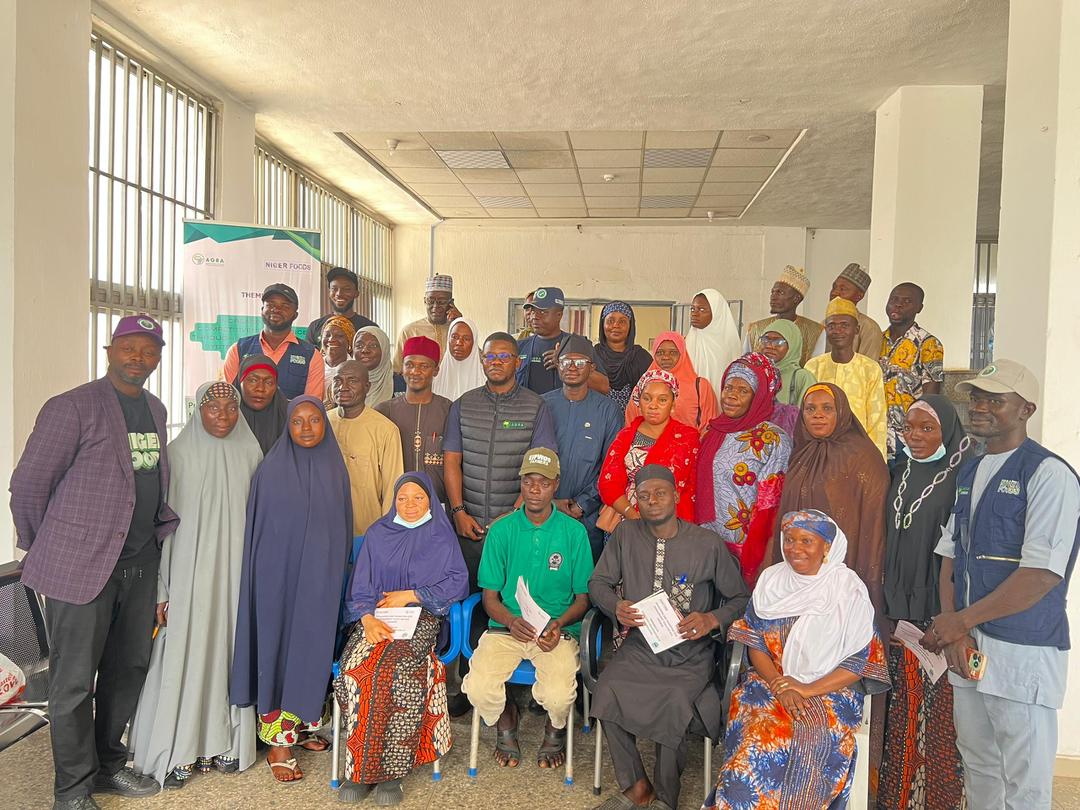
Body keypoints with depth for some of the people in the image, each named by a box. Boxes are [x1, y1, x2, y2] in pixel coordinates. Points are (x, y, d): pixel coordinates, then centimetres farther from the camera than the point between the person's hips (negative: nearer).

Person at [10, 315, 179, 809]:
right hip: (82, 564, -6)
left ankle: (108, 765, 33)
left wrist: (159, 529, 13)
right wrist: (43, 550, 0)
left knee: (128, 669, 16)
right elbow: (28, 484, -7)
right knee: (74, 681, 5)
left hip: (139, 563, 7)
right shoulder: (72, 408, -10)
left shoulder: (156, 410, 11)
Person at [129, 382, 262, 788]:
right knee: (183, 652, 1)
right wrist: (161, 589, -7)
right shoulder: (178, 453, -5)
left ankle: (223, 741, 22)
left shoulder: (250, 454, 4)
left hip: (235, 570, 3)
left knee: (228, 648, 8)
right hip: (189, 568, -3)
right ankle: (176, 752, 15)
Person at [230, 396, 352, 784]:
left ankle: (303, 724, 26)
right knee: (278, 646, 1)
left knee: (314, 644, 8)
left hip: (321, 573, 3)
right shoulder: (271, 469, -4)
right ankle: (278, 741, 10)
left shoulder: (335, 468, 5)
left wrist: (336, 572, 10)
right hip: (279, 571, -3)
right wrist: (263, 574, -4)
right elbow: (257, 526, -2)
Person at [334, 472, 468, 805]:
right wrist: (367, 618, -13)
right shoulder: (377, 534, 15)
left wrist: (409, 595, -4)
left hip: (422, 618, -2)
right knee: (357, 664, -30)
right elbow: (361, 587, 8)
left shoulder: (442, 536, 12)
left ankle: (389, 769, -23)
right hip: (376, 617, 2)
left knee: (397, 667, -33)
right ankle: (360, 766, -20)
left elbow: (458, 583, 4)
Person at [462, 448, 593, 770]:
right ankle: (505, 718, 16)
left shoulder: (574, 532, 0)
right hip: (506, 627, 1)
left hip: (558, 630, -1)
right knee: (478, 690, -24)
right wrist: (512, 621, -16)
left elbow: (583, 597, 5)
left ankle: (556, 728, 16)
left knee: (558, 697, -26)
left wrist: (559, 624, -15)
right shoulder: (502, 530, 3)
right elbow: (490, 596, 5)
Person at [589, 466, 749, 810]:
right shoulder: (625, 535, 3)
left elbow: (740, 598, 5)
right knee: (606, 691, -25)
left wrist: (712, 620, -14)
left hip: (690, 655, -2)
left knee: (674, 703, -29)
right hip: (639, 646, 2)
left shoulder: (708, 544, -4)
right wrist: (616, 607, -12)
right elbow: (598, 583, 9)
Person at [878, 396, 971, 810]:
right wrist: (889, 597, 13)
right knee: (903, 701, 13)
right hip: (900, 604, 6)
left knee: (937, 703, 1)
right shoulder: (900, 471, 9)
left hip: (938, 606, -5)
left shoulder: (961, 476, -9)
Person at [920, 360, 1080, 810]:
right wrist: (953, 632, -2)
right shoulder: (968, 472, 12)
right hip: (968, 648, 7)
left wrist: (960, 621, -13)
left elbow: (1042, 575, -18)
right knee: (978, 771, 18)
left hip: (1023, 654, -6)